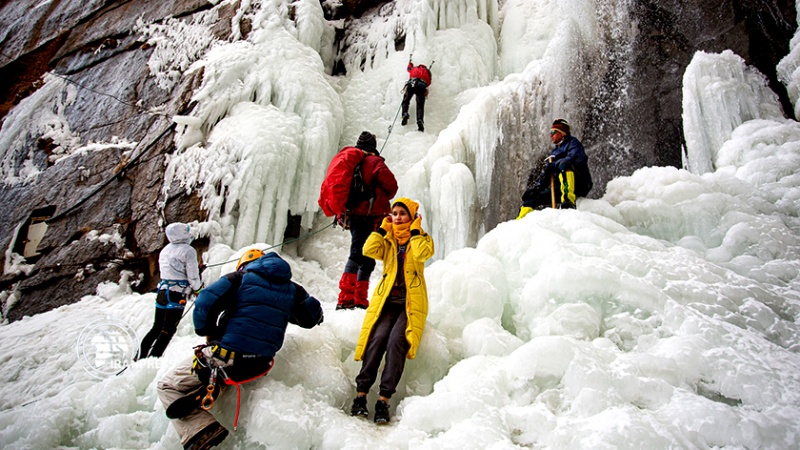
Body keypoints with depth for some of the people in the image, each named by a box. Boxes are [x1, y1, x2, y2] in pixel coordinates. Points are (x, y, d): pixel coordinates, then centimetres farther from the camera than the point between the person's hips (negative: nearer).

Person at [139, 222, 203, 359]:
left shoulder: (165, 250, 12)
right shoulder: (188, 250, -10)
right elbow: (193, 276, -11)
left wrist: (196, 268, 27)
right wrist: (198, 289, 8)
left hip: (162, 291, 7)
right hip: (177, 295, -7)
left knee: (157, 327, 17)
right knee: (168, 331, -1)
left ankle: (140, 357, 20)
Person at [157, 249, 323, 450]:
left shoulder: (239, 278, 1)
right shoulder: (292, 289, 11)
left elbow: (205, 303, -10)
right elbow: (313, 316, 20)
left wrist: (209, 333, 7)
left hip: (226, 358, -6)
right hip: (259, 364, 6)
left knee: (167, 386, 10)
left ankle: (201, 431, -11)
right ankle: (213, 385, 8)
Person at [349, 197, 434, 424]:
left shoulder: (422, 238, 13)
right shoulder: (387, 240, 20)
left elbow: (422, 253, -12)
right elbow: (369, 250, -1)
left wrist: (415, 230, -1)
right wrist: (383, 228, 6)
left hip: (410, 302, -2)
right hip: (386, 301, 2)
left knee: (396, 342, -25)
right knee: (377, 338, -23)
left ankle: (383, 400, -25)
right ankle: (360, 395, -23)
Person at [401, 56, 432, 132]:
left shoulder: (414, 68, 34)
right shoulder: (427, 72, 32)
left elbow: (408, 68, 57)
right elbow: (428, 83, 22)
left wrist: (410, 61, 75)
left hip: (411, 84, 0)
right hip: (422, 86, 0)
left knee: (405, 101, 13)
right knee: (420, 106, -5)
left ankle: (405, 114, -16)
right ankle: (420, 120, -30)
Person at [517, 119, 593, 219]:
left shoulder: (573, 143, 7)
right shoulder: (554, 152, 27)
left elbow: (575, 158, -16)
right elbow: (546, 175, 19)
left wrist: (553, 165, -22)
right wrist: (536, 187, 1)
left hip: (579, 185, -7)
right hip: (559, 189, 7)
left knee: (564, 164, -35)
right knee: (530, 198, 0)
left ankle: (569, 201, -48)